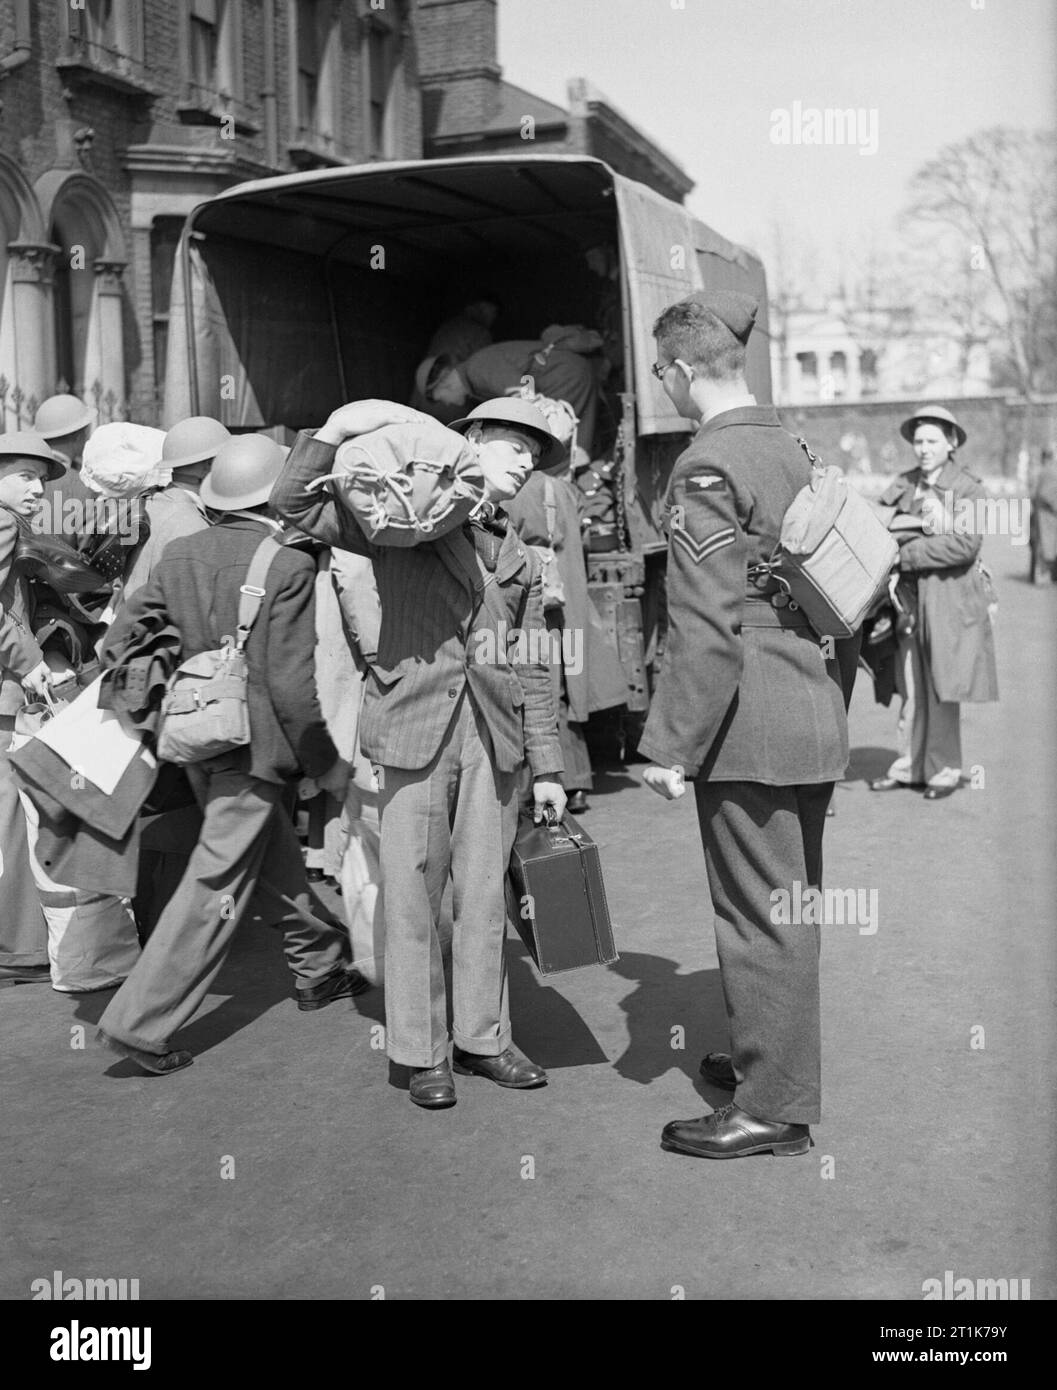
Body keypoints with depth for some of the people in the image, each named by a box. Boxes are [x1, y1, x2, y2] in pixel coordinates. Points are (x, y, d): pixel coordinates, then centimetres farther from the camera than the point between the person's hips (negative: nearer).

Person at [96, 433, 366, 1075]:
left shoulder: (180, 553, 2)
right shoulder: (289, 567, -17)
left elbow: (125, 632, 6)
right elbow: (292, 684, -19)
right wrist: (329, 765, -9)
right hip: (256, 746, -8)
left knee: (277, 858, 24)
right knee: (217, 887, 0)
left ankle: (320, 966, 41)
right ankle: (141, 1021, 3)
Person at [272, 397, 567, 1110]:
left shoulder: (519, 559, 17)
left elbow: (532, 670, 16)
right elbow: (295, 503, -1)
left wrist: (548, 767, 13)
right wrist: (334, 430, -15)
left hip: (493, 737, 4)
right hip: (415, 729, -4)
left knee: (485, 895, 7)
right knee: (413, 896, 0)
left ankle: (482, 1038, 21)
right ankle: (422, 1053, 11)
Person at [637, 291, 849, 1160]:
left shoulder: (707, 467, -16)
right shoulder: (789, 447, 11)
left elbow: (707, 626, -21)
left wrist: (670, 745, -16)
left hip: (751, 727, -9)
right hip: (815, 718, 9)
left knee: (759, 914, 2)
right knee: (791, 903, 20)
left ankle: (773, 1108, 14)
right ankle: (776, 1058, 37)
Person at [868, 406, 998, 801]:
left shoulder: (969, 490, -3)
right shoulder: (904, 485, 12)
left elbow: (965, 545, -15)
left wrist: (906, 554, -17)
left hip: (950, 598, -4)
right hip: (909, 597, 4)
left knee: (942, 689, 0)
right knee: (912, 688, 7)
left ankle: (944, 770, 11)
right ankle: (910, 765, 17)